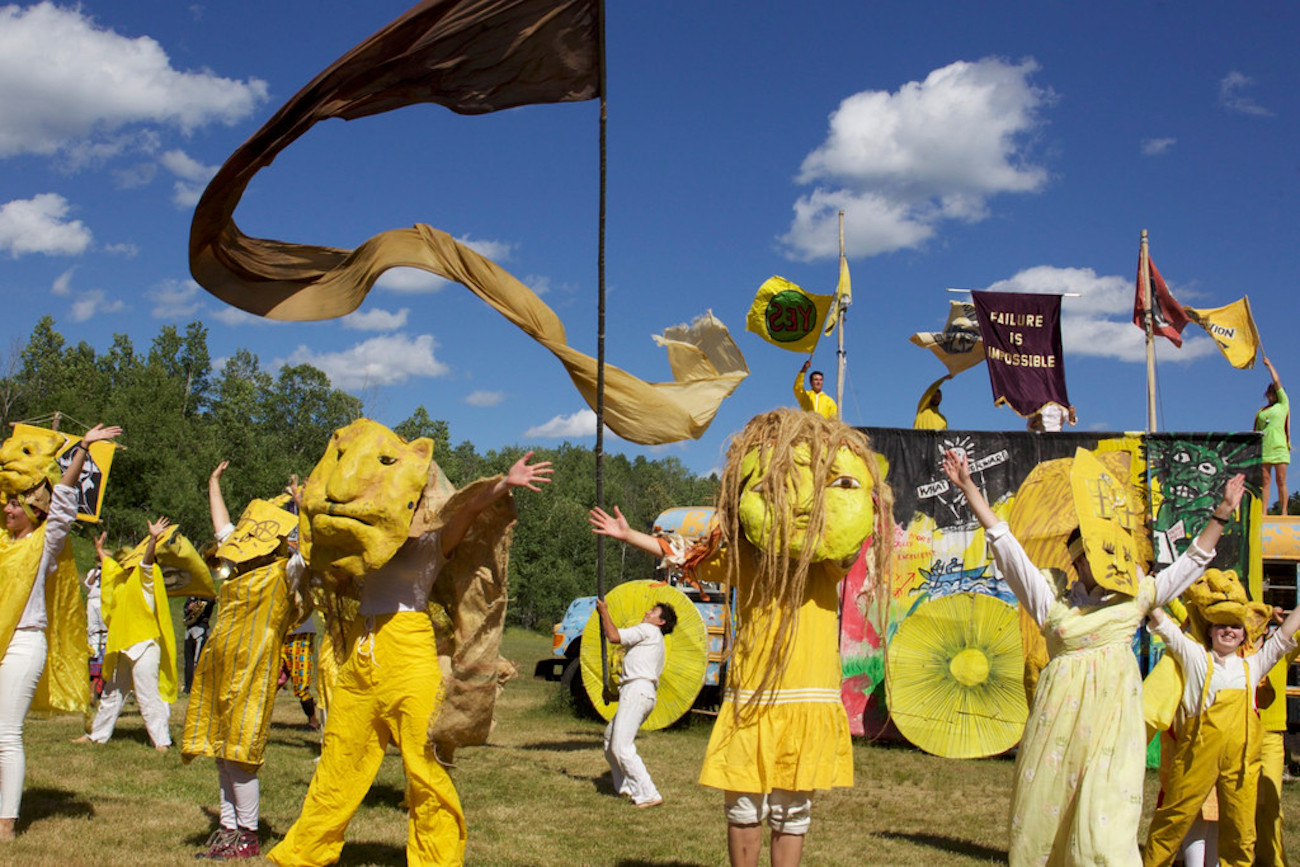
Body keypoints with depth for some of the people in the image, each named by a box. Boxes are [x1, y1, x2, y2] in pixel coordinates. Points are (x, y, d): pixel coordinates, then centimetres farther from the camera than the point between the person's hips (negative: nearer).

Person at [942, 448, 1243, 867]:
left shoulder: (1133, 598, 13)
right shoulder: (1051, 600, 8)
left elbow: (1193, 560, 21)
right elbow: (1005, 544, 4)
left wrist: (1223, 511, 20)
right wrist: (967, 486, 1)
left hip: (1113, 724, 0)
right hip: (1060, 720, 0)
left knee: (1106, 826, -9)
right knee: (1044, 815, 3)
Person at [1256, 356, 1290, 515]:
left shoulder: (1283, 404, 10)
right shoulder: (1260, 412, 19)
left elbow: (1277, 382, 5)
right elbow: (1255, 432, 17)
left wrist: (1269, 364, 14)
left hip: (1279, 447, -3)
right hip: (1263, 448, 3)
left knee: (1281, 481, -5)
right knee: (1265, 481, -1)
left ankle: (1284, 512, -3)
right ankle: (1263, 513, -4)